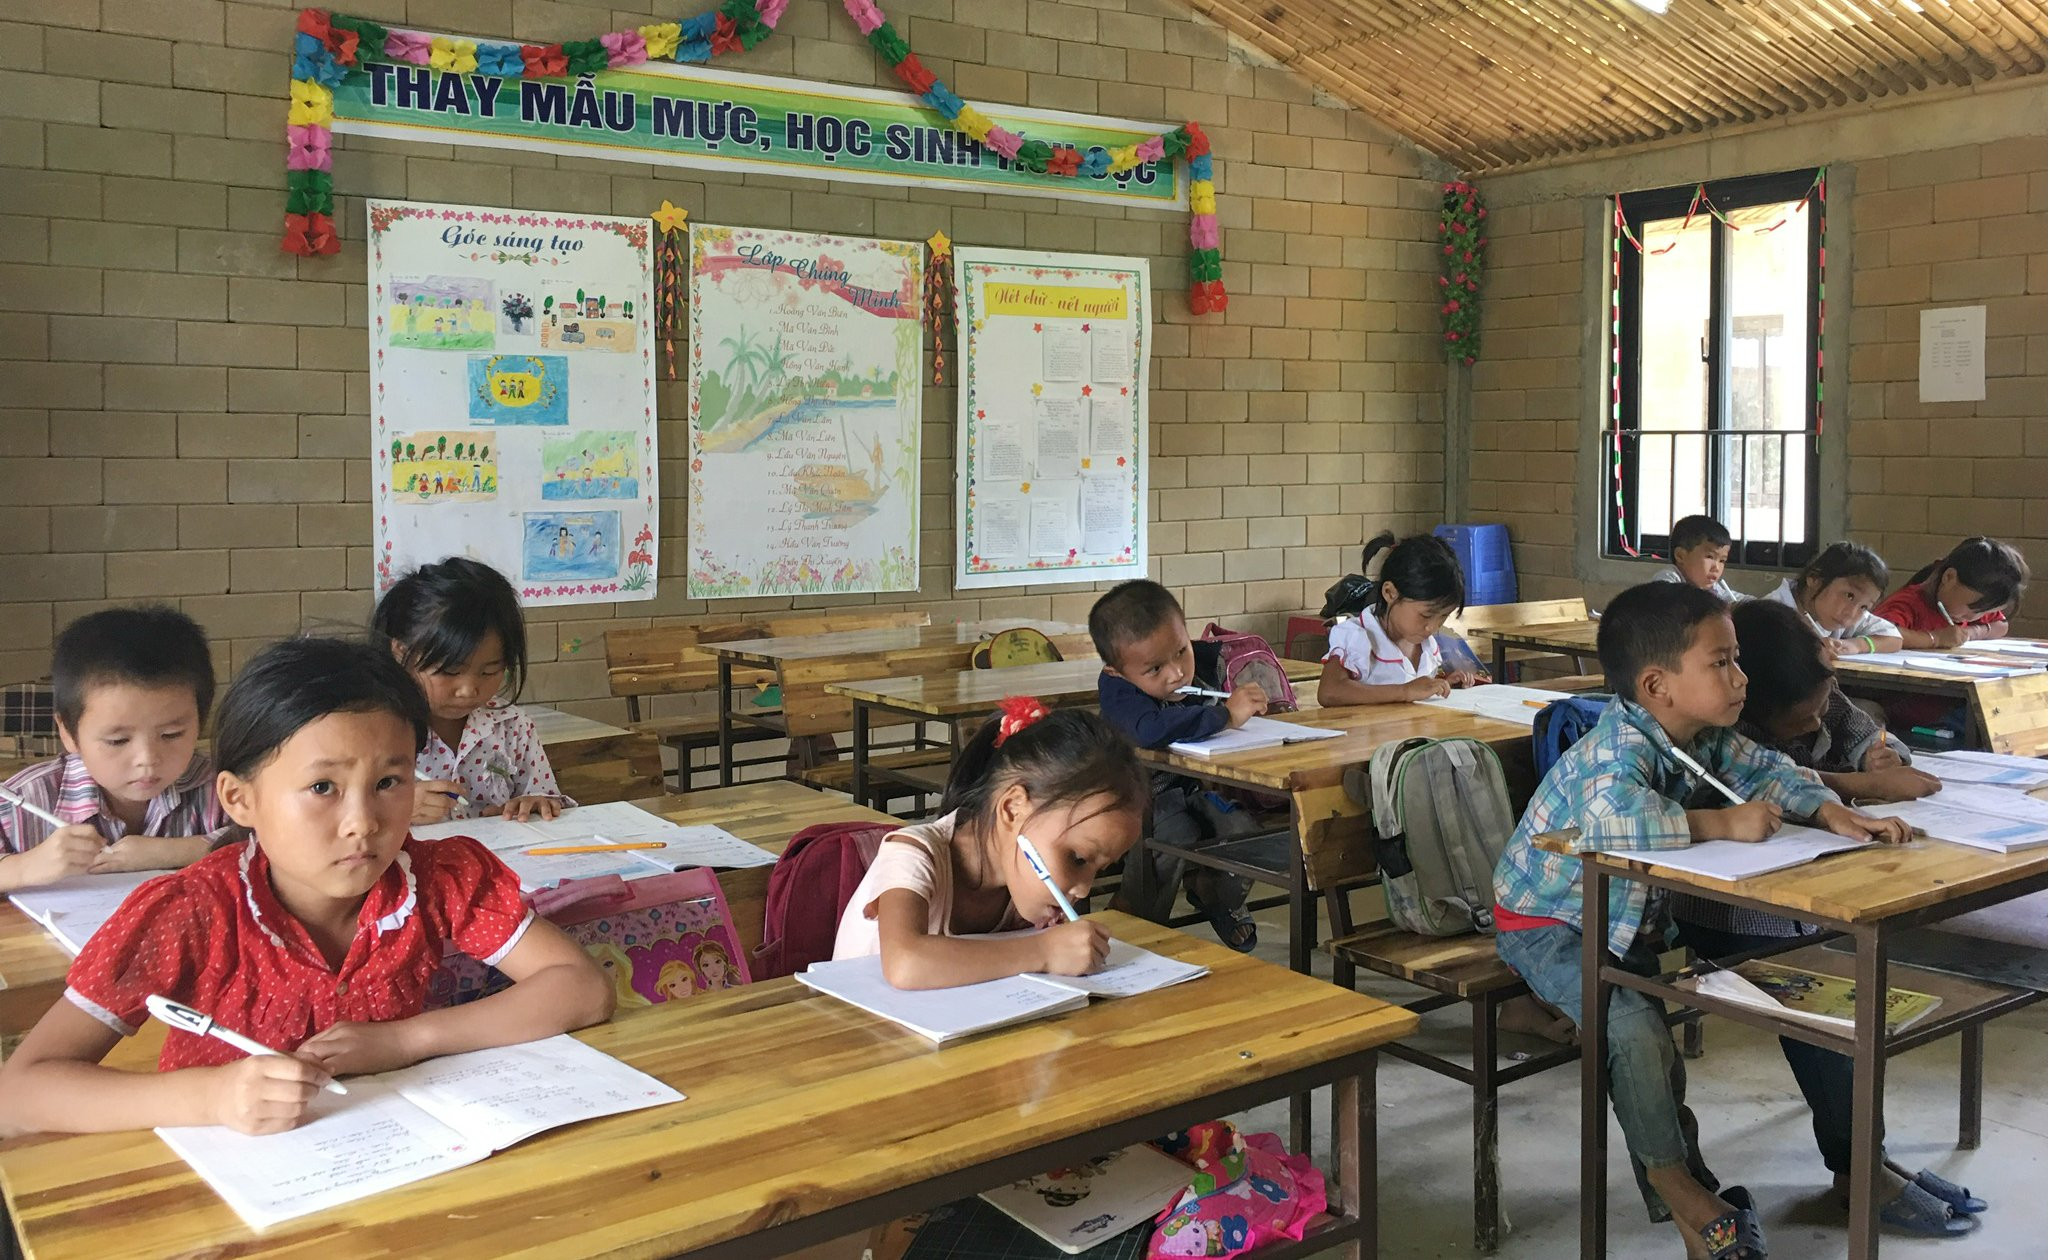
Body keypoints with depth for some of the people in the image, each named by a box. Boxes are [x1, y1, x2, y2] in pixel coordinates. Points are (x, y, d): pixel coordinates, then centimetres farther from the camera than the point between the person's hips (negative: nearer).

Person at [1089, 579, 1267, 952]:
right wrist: (1225, 716, -43)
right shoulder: (1117, 690, -23)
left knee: (1243, 828, -21)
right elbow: (1150, 729, -47)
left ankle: (1213, 897, 13)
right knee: (1177, 837, -32)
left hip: (1200, 785, 5)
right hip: (1144, 795, -5)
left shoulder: (1206, 659, -7)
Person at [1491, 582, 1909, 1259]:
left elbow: (1764, 769, 7)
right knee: (1634, 1027, -24)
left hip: (1633, 915, 9)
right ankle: (1671, 1177, -3)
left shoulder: (1707, 739, -4)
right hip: (1547, 924, -9)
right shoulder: (1618, 750, -33)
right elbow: (1616, 813, -52)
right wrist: (1724, 823, -40)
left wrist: (1832, 810, -13)